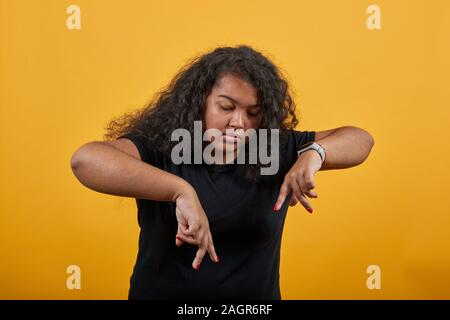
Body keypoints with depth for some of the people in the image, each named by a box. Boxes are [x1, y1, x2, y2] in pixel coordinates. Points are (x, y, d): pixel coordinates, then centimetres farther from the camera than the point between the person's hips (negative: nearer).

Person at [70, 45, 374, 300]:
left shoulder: (277, 150, -8)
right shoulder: (157, 147, -16)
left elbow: (360, 140, -4)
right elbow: (85, 159, -33)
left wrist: (313, 153, -25)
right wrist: (181, 191, -42)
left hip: (256, 299, 2)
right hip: (160, 291, -2)